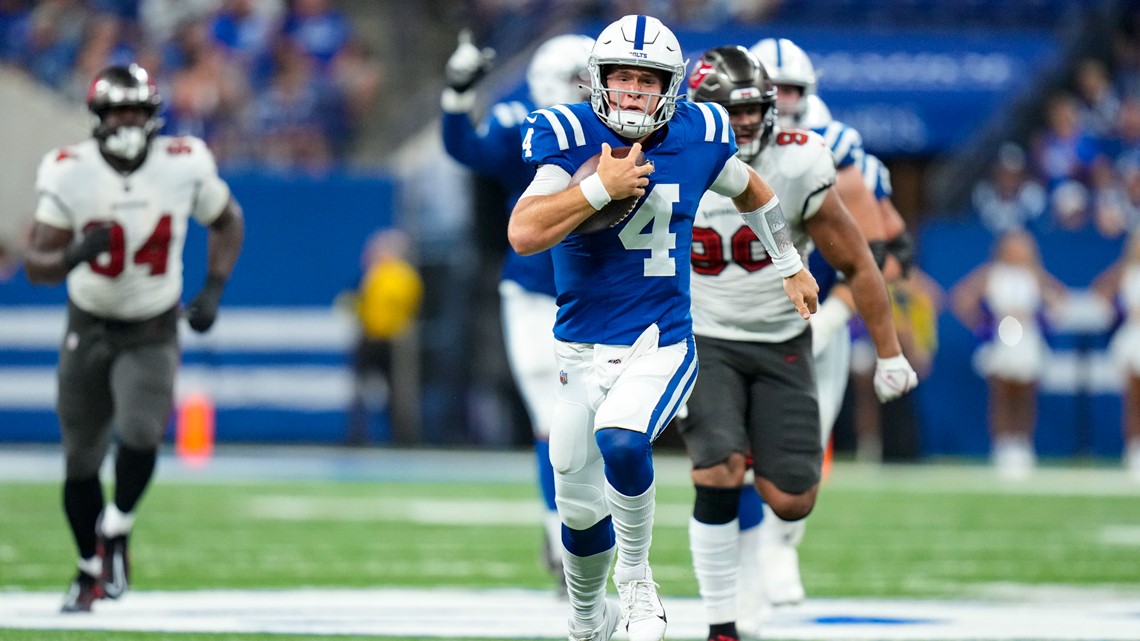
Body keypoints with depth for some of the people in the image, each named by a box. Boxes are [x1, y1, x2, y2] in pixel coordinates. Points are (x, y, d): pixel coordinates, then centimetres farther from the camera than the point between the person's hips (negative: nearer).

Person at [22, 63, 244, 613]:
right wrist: (74, 255, -36)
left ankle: (115, 533, 3)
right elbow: (36, 265, -15)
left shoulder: (184, 166, -13)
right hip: (88, 330, 1)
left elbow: (227, 222, 7)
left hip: (153, 334, -1)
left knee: (140, 434, -24)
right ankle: (91, 568, 29)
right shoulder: (69, 173, -15)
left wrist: (213, 290, -5)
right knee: (80, 460, 6)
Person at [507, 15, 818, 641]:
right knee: (579, 511, 10)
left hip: (661, 347, -1)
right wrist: (601, 187, -26)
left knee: (620, 440, -31)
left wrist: (791, 266, 30)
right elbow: (523, 235, -23)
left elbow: (750, 190, 19)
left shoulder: (697, 138, -3)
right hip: (581, 351, 1)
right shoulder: (568, 138, -10)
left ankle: (635, 573, -7)